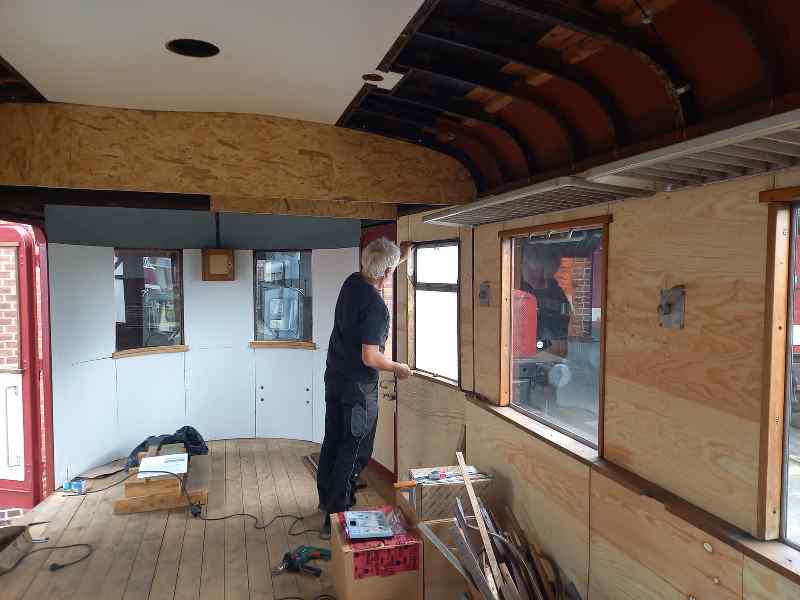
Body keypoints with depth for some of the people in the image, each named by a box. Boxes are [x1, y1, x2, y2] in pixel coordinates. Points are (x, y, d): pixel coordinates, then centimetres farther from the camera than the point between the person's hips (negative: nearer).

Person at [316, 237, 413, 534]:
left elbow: (373, 275, 26)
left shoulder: (351, 282, 0)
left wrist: (398, 257, 31)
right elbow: (370, 358, -25)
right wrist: (398, 368, -8)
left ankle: (326, 499, 36)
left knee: (332, 440, 20)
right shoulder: (376, 306, -25)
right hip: (358, 386, -9)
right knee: (354, 451, 3)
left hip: (334, 376, 9)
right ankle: (338, 514, 10)